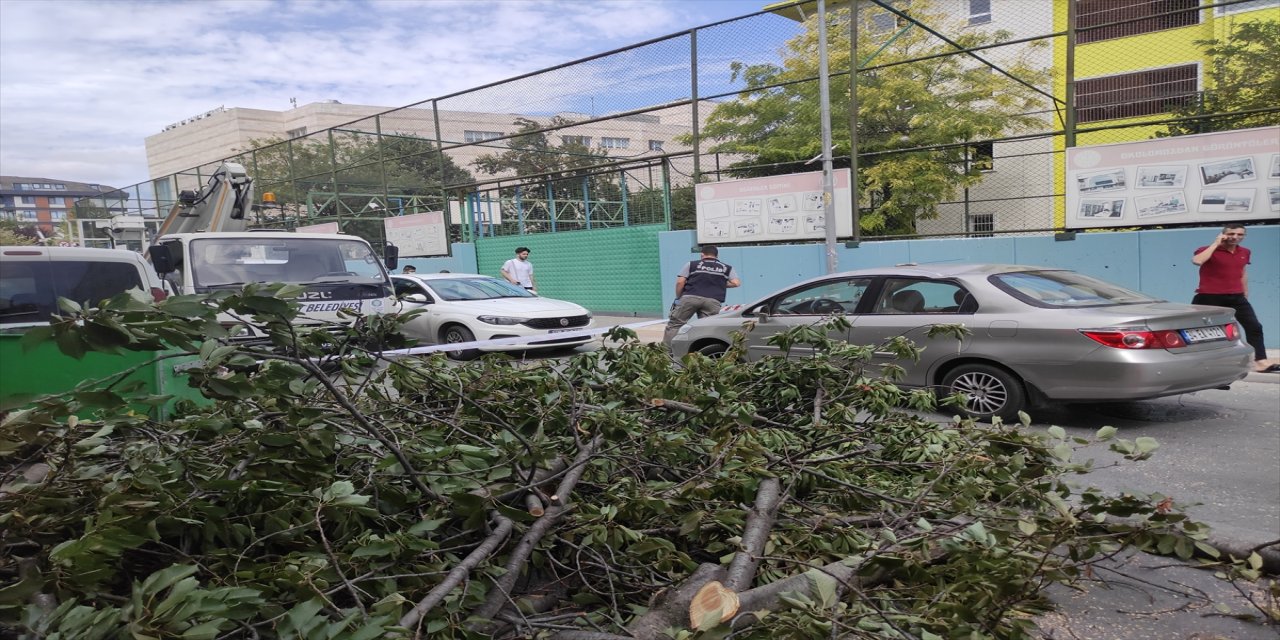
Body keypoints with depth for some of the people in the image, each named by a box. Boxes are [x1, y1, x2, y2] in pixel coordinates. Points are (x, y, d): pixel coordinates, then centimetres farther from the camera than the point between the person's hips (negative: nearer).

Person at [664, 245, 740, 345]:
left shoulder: (692, 264, 18)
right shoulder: (726, 268, 22)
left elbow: (680, 282, 7)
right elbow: (736, 282, 10)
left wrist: (678, 297, 18)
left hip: (690, 297, -1)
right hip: (713, 301, 1)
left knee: (674, 324, 5)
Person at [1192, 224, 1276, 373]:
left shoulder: (1244, 252, 11)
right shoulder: (1209, 250, -10)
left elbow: (1242, 273, 23)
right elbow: (1197, 261, -32)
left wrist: (1245, 294, 24)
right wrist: (1215, 244, -21)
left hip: (1236, 297, 5)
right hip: (1209, 297, -5)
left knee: (1254, 326, -3)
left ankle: (1261, 361, 0)